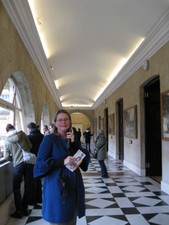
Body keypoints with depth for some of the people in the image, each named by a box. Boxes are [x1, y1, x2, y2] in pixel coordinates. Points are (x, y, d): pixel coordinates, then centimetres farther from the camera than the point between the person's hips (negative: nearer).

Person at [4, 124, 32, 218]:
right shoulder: (23, 134, 2)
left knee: (16, 187, 11)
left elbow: (7, 157, 0)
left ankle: (19, 211, 13)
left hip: (18, 164, -2)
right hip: (28, 162, 2)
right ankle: (25, 208, 23)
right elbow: (30, 146, 9)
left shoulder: (7, 140, 0)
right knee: (27, 186, 12)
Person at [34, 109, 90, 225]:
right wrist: (63, 162, -23)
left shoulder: (72, 140, 9)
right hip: (57, 188, -5)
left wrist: (74, 143, -10)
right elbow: (40, 163, -14)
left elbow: (85, 160, 1)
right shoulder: (50, 139, -7)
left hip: (74, 188, 6)